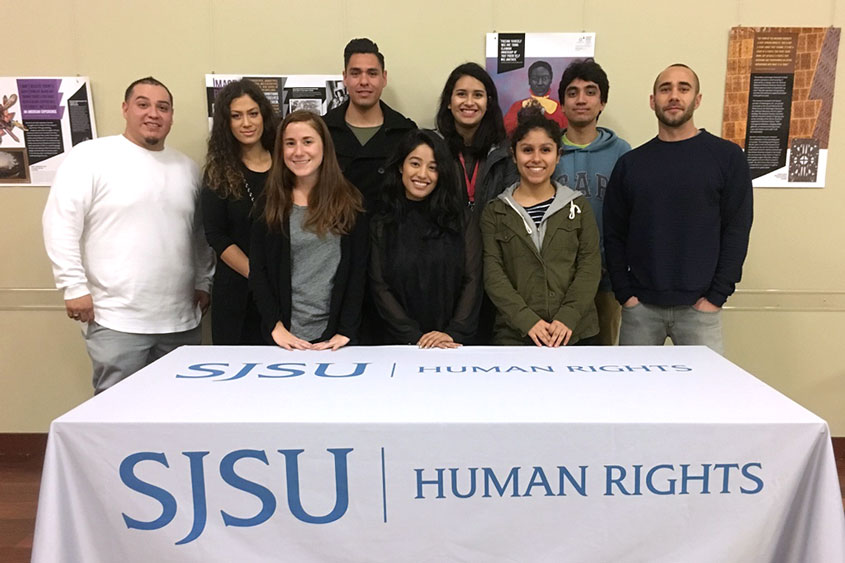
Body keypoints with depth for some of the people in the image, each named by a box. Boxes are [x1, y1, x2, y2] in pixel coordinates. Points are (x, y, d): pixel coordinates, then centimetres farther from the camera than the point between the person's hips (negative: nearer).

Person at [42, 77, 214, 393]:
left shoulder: (187, 167, 14)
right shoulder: (90, 156, -2)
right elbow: (61, 223, -5)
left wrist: (203, 282, 15)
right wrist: (74, 286, -10)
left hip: (182, 321, 5)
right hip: (116, 321, -5)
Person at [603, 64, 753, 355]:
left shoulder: (727, 156, 1)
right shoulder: (630, 163, 6)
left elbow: (737, 230, -2)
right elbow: (614, 235, 5)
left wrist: (717, 296, -8)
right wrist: (624, 293, -3)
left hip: (699, 307, -1)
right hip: (640, 307, 2)